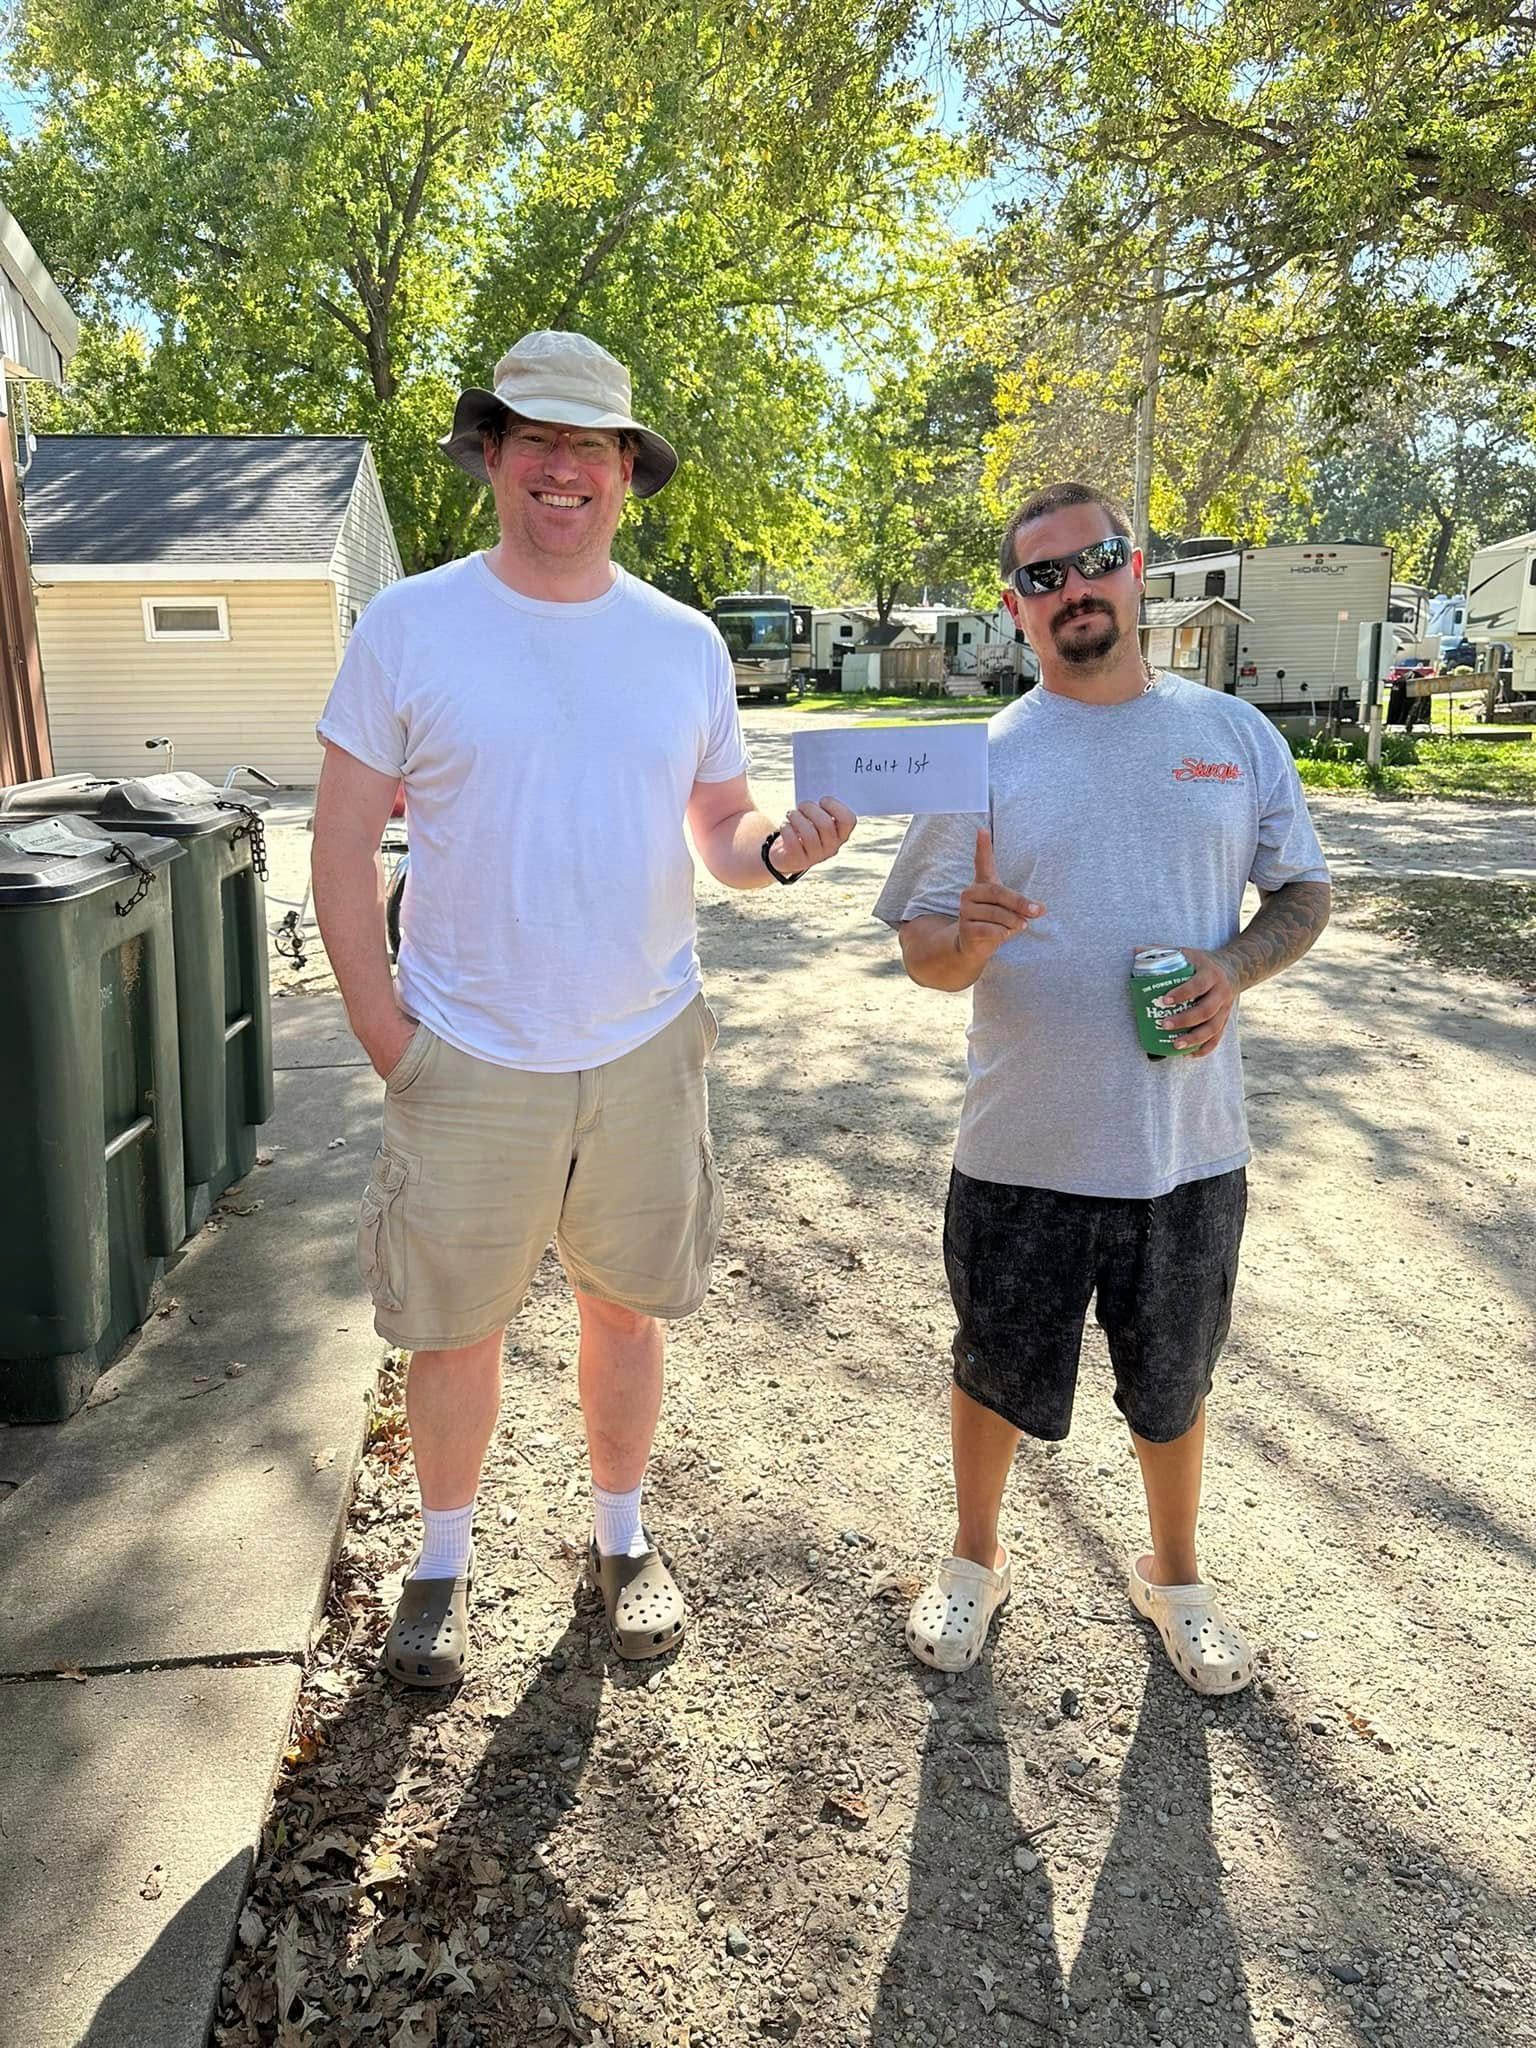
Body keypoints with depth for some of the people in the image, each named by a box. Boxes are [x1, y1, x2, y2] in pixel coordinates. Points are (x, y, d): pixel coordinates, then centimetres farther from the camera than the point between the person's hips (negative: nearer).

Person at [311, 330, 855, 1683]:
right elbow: (345, 841, -3)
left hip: (645, 1050, 2)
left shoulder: (686, 643, 4)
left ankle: (622, 1536, 39)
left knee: (626, 1307, 16)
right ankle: (445, 1559, 35)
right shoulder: (409, 625, -4)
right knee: (457, 1323, 11)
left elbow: (722, 832, 9)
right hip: (467, 1059, -2)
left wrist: (782, 849, -15)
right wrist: (385, 1035, -9)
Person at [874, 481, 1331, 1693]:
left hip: (1190, 1143, 1)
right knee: (996, 1373, 16)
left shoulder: (1235, 735, 2)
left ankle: (1175, 1574, 46)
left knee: (1173, 1386, 19)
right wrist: (972, 936, -26)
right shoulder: (984, 760, -3)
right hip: (1022, 1149, -1)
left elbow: (1304, 891, 10)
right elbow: (923, 954, -3)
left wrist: (1237, 967, -11)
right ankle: (976, 1560, 43)